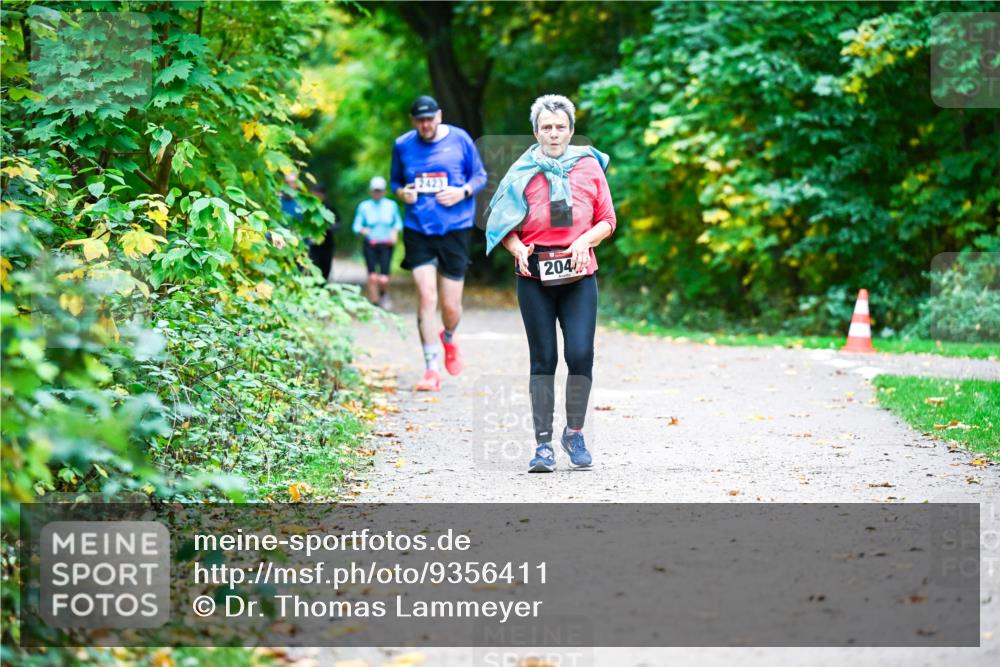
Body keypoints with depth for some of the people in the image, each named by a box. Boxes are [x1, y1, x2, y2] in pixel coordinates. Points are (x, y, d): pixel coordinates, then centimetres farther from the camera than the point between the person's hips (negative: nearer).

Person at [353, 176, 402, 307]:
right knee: (373, 277, -9)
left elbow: (398, 222, 16)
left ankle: (384, 294, 24)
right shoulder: (364, 206, 2)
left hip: (386, 246, 0)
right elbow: (356, 226, 3)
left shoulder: (391, 205, 5)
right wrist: (362, 230, -18)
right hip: (370, 246, 0)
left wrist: (395, 232, -3)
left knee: (384, 279, -9)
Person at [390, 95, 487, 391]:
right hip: (417, 230, 1)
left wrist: (463, 192, -13)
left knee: (450, 305, 2)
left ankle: (448, 338, 40)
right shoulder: (403, 145, 4)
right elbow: (396, 180, 17)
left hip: (455, 228, -1)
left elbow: (480, 176, 7)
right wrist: (401, 192, -6)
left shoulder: (460, 139, -1)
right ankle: (431, 370, -6)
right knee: (426, 296, -12)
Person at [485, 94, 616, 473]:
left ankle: (574, 434, 11)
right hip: (534, 275, 0)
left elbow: (608, 221, 9)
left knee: (580, 354, -10)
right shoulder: (522, 172, 4)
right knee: (543, 357, 1)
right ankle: (543, 443, 5)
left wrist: (585, 240, -10)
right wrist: (517, 248, -12)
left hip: (579, 275, 0)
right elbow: (502, 223, 8)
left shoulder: (589, 166, 6)